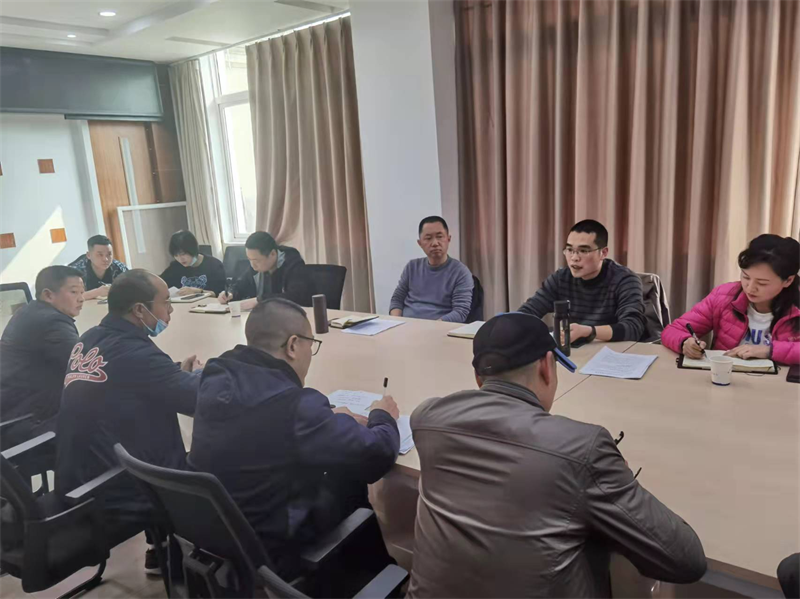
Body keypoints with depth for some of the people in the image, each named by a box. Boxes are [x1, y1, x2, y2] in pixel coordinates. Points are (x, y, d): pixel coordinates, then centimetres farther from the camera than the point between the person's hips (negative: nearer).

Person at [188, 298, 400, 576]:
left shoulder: (216, 380, -9)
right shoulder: (293, 405, -32)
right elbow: (376, 456, -21)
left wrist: (330, 419, 10)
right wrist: (382, 416, 0)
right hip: (267, 549, -7)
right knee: (352, 480, 11)